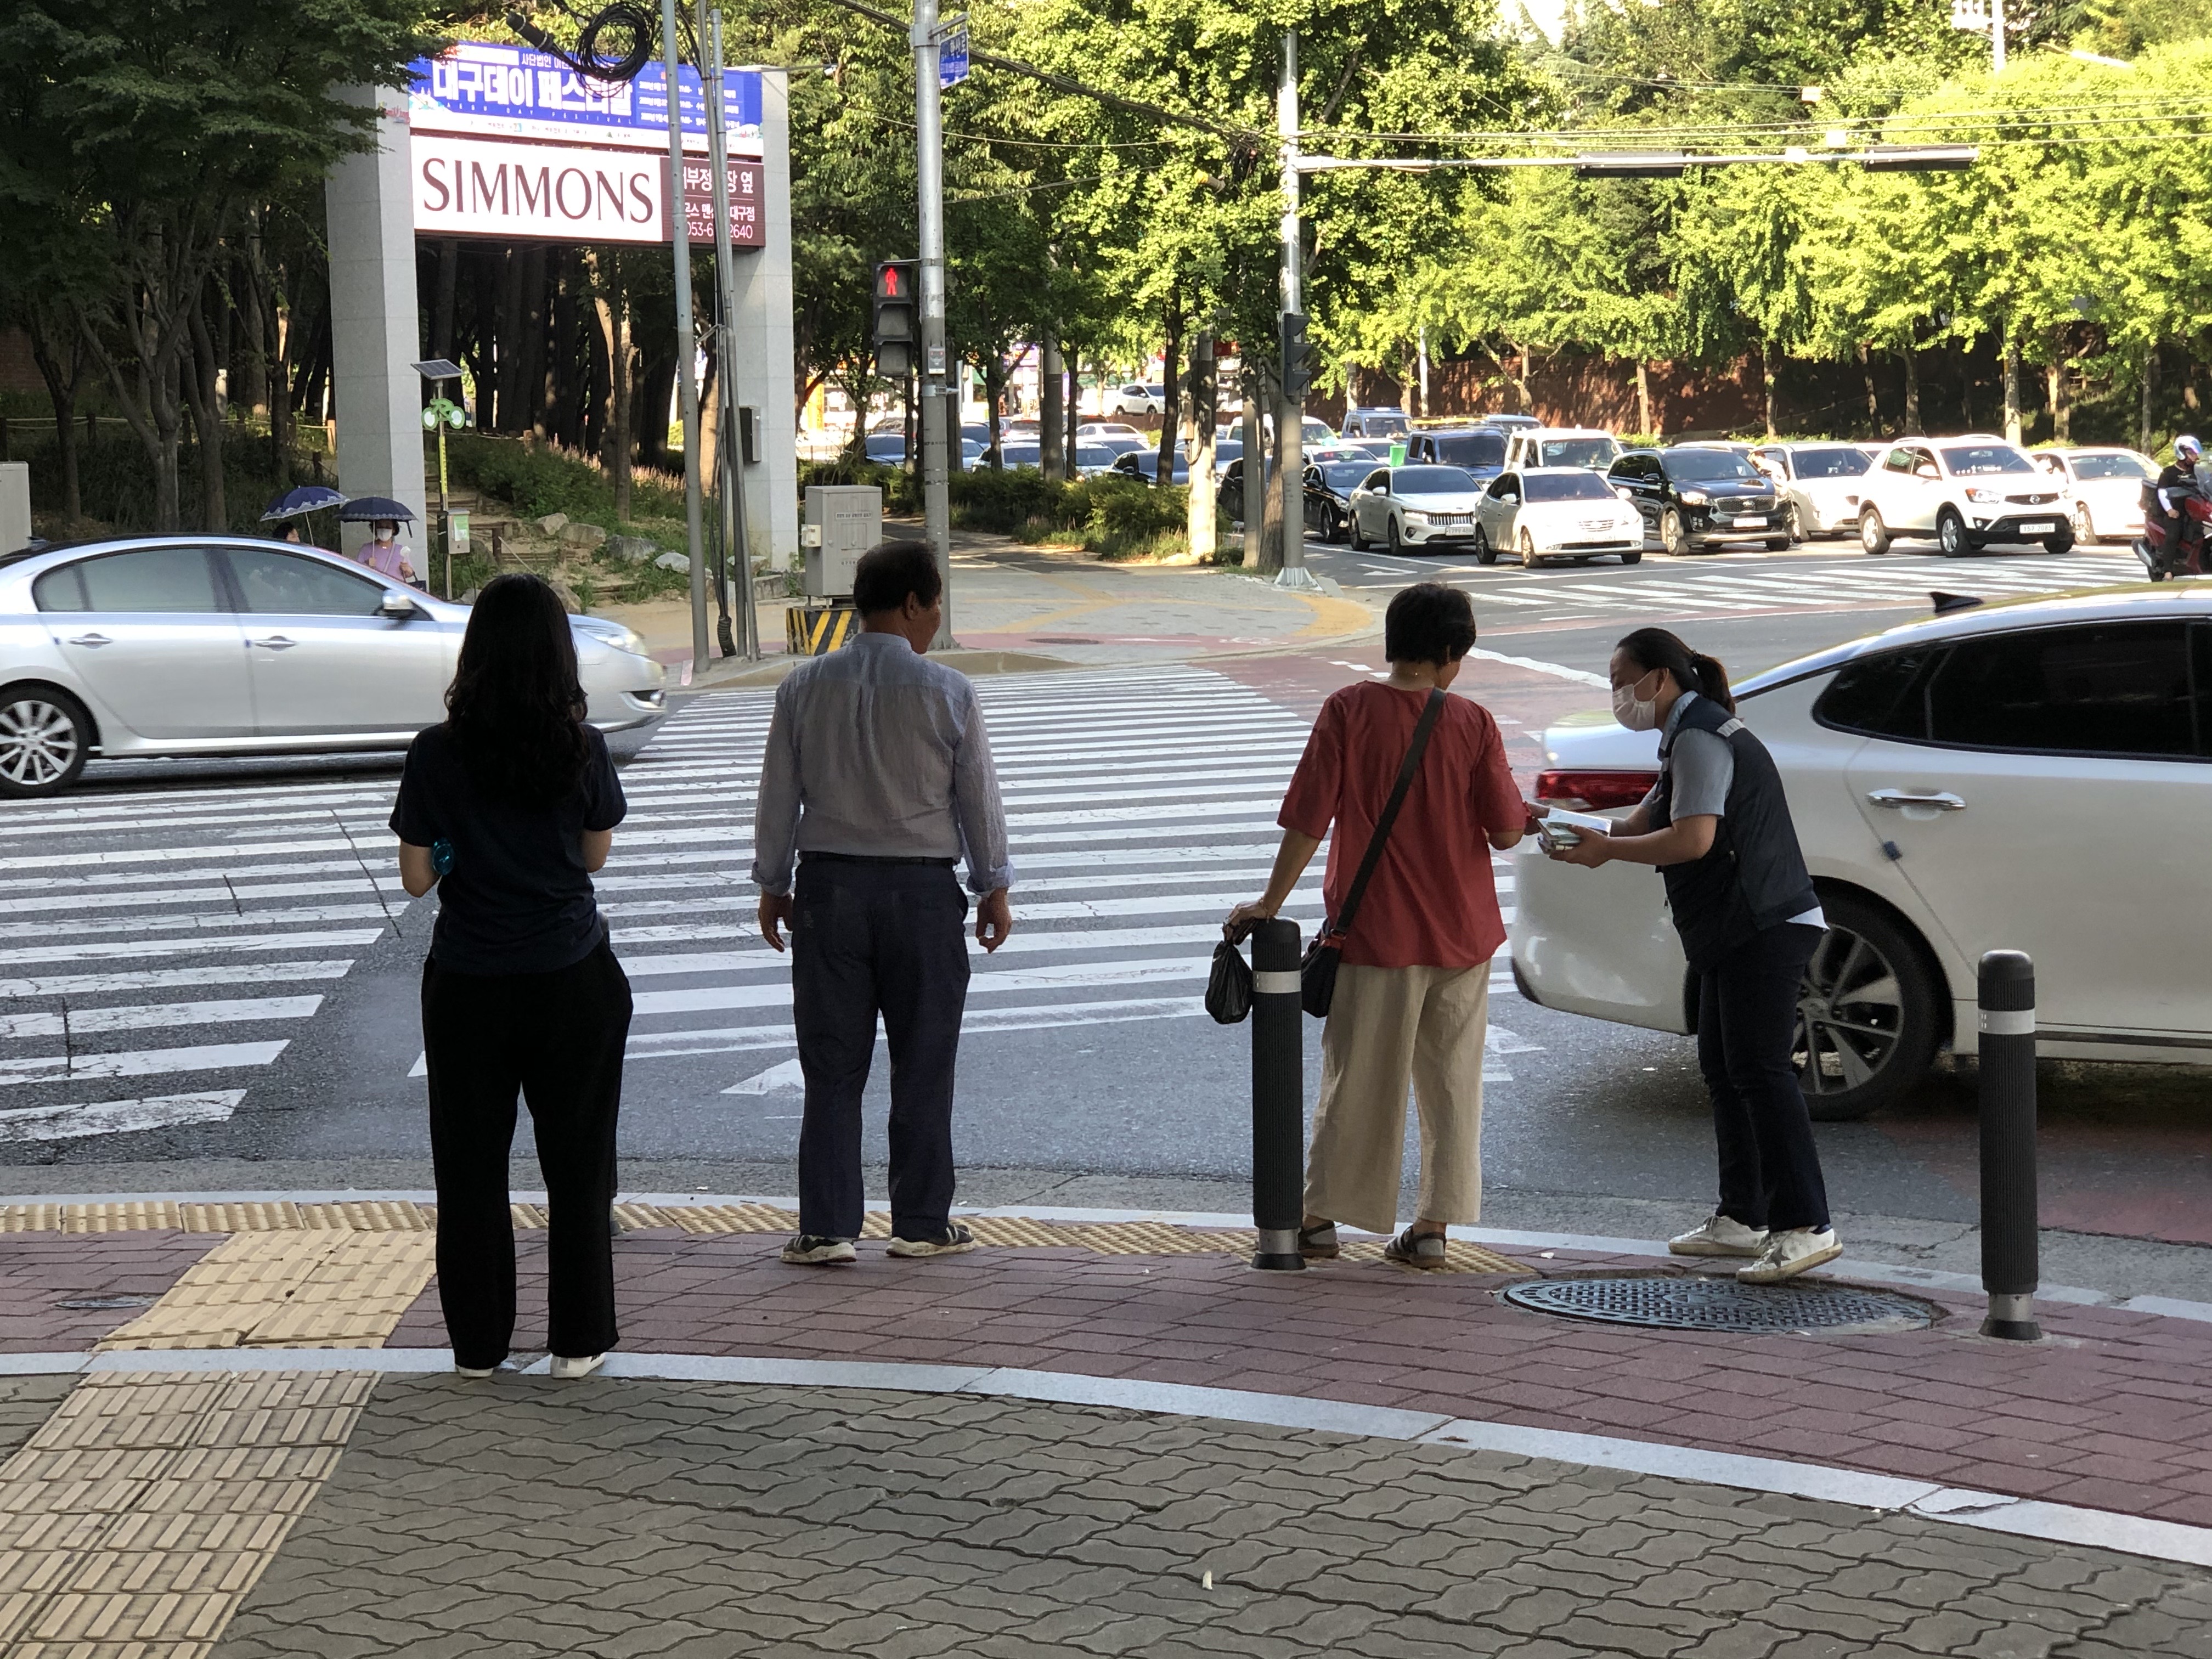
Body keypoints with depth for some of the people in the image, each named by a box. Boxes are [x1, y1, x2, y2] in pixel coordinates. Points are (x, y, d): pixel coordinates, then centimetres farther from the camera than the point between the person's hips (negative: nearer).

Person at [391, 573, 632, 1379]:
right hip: (575, 982, 0)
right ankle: (578, 1341, 16)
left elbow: (416, 876, -6)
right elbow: (596, 855, 4)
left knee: (471, 1168, 12)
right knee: (577, 1162, 11)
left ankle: (479, 1343, 18)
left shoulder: (438, 754, -10)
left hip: (469, 986, 0)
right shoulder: (583, 750, -8)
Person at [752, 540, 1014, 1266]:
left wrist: (773, 885, 16)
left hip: (828, 884, 2)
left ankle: (826, 1228, 5)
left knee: (831, 1067, 6)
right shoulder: (947, 691, -7)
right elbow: (979, 798, 0)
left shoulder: (804, 687, 0)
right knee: (923, 1064, 8)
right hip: (922, 887, -2)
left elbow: (778, 795, 5)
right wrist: (994, 888, 11)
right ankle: (922, 1222, 13)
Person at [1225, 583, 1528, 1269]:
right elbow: (1507, 831, -6)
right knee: (1451, 1082, 11)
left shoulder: (1349, 710, -9)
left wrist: (1271, 902, -2)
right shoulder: (1472, 723, -7)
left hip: (1375, 930, -1)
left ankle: (1320, 1218, 14)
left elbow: (1308, 819, -10)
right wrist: (1528, 820, 17)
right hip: (1461, 931, 1)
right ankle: (1433, 1225, 12)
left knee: (1357, 1078, 8)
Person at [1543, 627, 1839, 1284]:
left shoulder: (1699, 737, -12)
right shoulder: (1688, 735, 21)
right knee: (1722, 1066, 13)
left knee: (1759, 1069, -14)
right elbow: (1649, 820, 20)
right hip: (1738, 929, 11)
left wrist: (1606, 850, -13)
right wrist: (1589, 839, 4)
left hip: (1763, 927, -11)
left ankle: (1805, 1226, -17)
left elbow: (1692, 839, -22)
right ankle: (1741, 1217, 19)